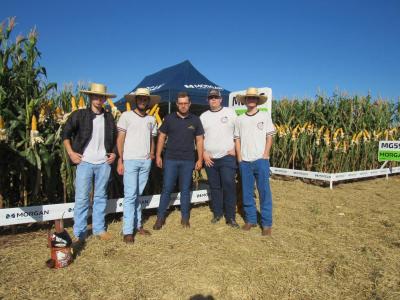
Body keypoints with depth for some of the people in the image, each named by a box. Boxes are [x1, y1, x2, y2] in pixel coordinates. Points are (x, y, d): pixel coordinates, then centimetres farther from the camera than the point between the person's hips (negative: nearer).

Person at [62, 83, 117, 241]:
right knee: (81, 197, 0)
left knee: (100, 197, 11)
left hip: (104, 162, 3)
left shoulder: (109, 117, 9)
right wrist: (71, 152, -5)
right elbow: (66, 133, 3)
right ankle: (79, 233, 13)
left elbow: (115, 137, 19)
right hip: (84, 162, -3)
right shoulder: (79, 115, 0)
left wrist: (114, 153, 7)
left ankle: (99, 229, 22)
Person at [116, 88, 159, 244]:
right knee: (130, 195, -4)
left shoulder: (151, 119, 14)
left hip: (146, 161, 4)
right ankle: (127, 231, 3)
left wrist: (152, 152, 5)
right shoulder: (126, 116, 0)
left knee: (138, 195, 10)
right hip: (130, 160, -4)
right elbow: (120, 139, -2)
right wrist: (120, 161, -7)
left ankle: (137, 224, 20)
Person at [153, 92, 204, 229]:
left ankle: (185, 218, 20)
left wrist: (200, 159, 2)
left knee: (185, 189, 8)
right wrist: (158, 156, 0)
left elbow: (199, 140, 7)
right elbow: (161, 137, 6)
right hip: (170, 159, 0)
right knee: (166, 188, 1)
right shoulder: (169, 118, 3)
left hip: (188, 160, 1)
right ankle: (160, 217, 13)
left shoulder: (195, 120, 5)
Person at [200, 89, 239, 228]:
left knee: (229, 186, -7)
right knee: (215, 187, 11)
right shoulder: (203, 116, 9)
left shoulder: (230, 113, 2)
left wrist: (235, 149, -5)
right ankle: (217, 213, 25)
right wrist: (204, 153, 0)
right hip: (210, 159, 3)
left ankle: (230, 217, 4)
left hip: (227, 157, -3)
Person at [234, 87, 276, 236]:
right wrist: (239, 157, 2)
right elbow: (237, 139, 11)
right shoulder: (239, 119, 9)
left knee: (264, 192, -1)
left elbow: (269, 137, 3)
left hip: (261, 160, -2)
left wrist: (265, 155, -7)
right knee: (247, 193, 8)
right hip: (244, 161, 3)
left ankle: (267, 223, 9)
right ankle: (250, 219, 22)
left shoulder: (265, 116, 4)